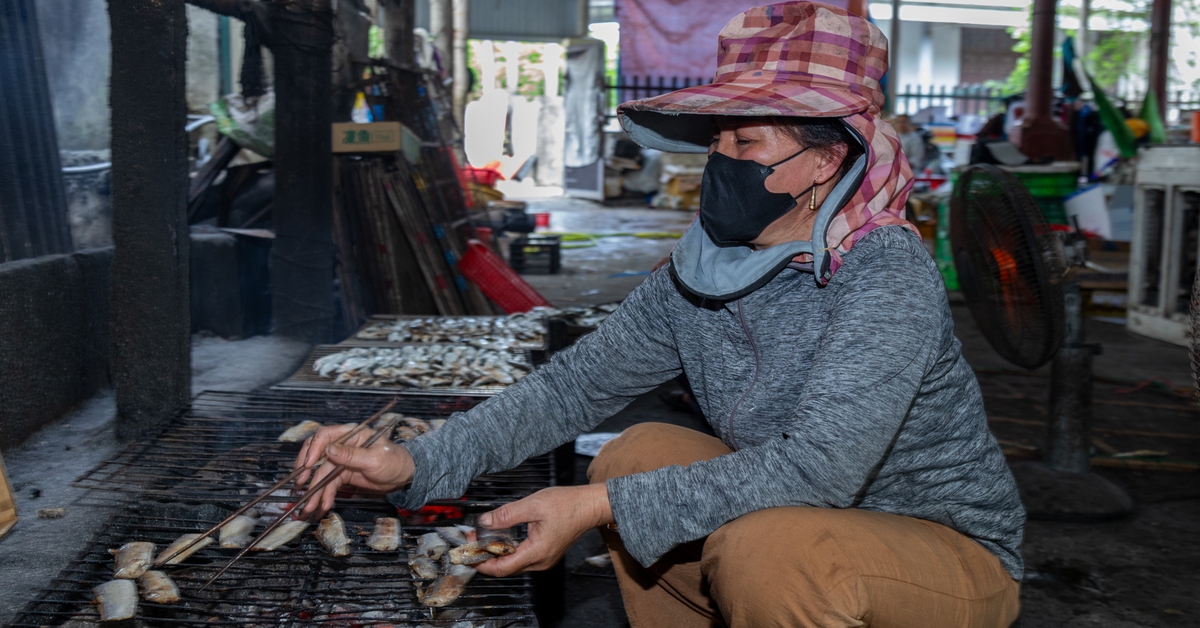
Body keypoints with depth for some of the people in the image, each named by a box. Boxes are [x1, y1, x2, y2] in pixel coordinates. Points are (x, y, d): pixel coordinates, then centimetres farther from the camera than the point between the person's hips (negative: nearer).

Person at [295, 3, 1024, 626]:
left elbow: (817, 466, -35)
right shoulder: (699, 271, -5)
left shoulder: (887, 274, -25)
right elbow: (578, 382, -3)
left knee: (767, 547, -32)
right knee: (638, 454, -3)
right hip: (799, 521, 6)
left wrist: (602, 507, -36)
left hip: (952, 547, -6)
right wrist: (415, 462, -15)